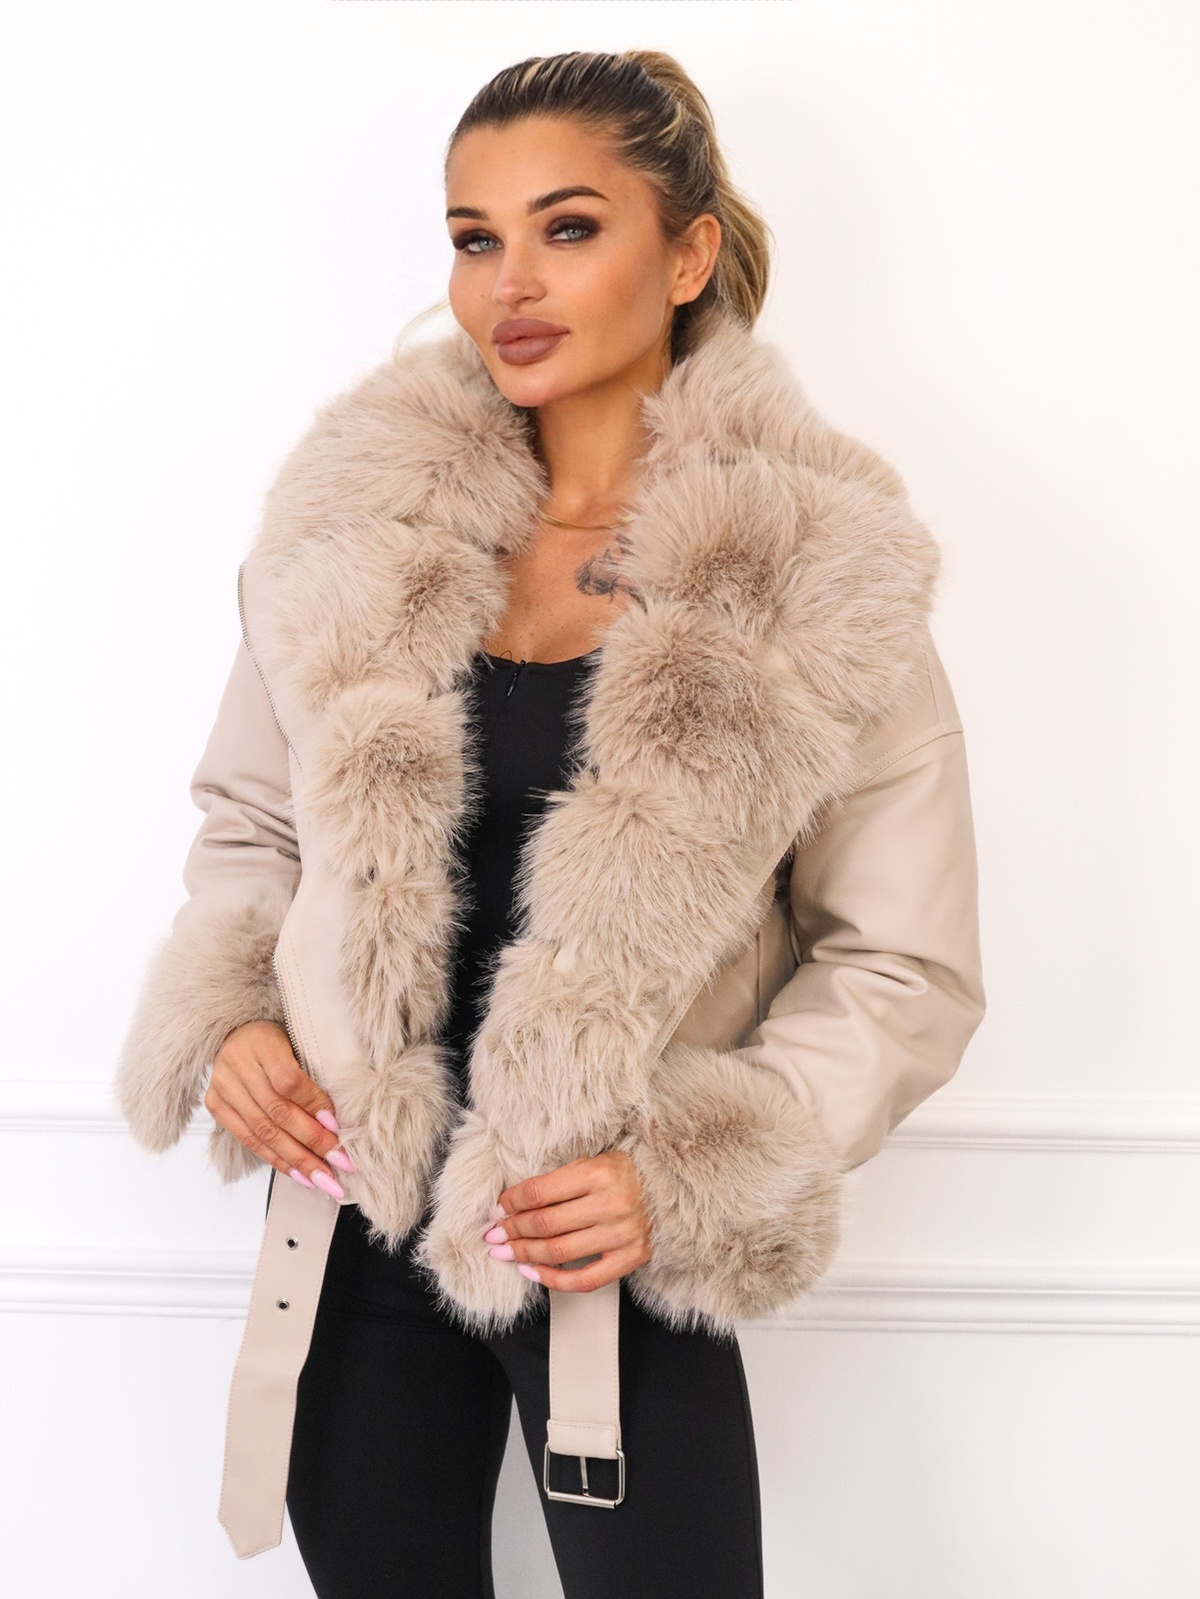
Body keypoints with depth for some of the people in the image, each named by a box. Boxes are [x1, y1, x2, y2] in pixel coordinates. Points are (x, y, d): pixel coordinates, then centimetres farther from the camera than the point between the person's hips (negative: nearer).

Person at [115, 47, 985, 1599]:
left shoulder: (814, 578, -10)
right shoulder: (363, 510, -2)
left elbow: (904, 972, -5)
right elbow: (249, 814, 11)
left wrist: (684, 1172, -15)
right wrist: (221, 1022, -6)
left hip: (614, 1249, -3)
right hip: (354, 1219, 3)